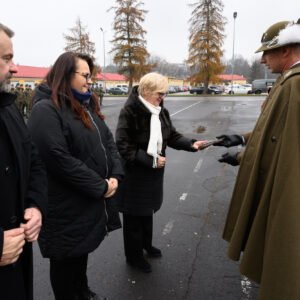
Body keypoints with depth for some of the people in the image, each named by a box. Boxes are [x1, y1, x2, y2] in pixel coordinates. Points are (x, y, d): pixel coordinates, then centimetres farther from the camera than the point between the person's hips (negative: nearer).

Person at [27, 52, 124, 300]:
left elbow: (108, 140, 9)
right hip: (66, 205, -9)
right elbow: (59, 160, -27)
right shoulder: (46, 110, -19)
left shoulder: (86, 105, 10)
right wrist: (100, 187, -19)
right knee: (66, 258, 13)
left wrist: (115, 175, -6)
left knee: (82, 249, 26)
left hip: (90, 199, 9)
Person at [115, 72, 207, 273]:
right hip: (134, 173, -7)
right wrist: (149, 160, -24)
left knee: (148, 209, 22)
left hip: (153, 171, 7)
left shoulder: (161, 111, 3)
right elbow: (123, 145, -22)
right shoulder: (130, 111, -20)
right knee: (135, 214, 8)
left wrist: (191, 144, -10)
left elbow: (172, 136, 7)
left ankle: (146, 244, 45)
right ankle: (134, 255, 28)